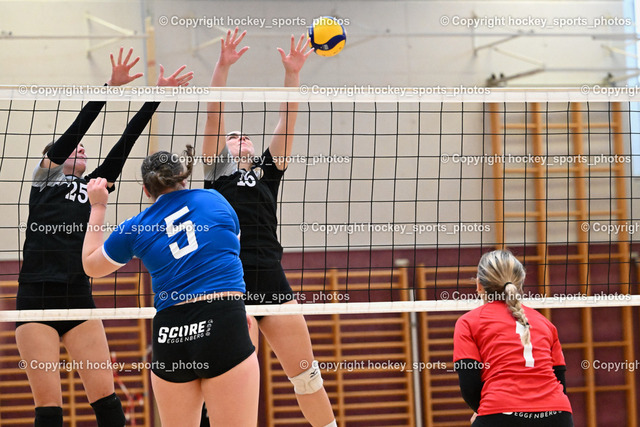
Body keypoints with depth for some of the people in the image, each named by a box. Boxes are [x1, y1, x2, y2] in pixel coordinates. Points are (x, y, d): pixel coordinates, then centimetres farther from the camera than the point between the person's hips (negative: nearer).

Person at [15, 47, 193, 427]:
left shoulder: (95, 186, 18)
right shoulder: (44, 178, 8)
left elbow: (126, 141, 11)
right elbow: (78, 126, -3)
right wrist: (111, 86, -12)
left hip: (79, 299, 4)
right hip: (36, 297, -4)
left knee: (105, 395, -4)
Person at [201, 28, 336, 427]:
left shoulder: (268, 171, 20)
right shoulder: (217, 170, 12)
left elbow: (287, 121, 11)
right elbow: (214, 114, 1)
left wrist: (293, 74, 0)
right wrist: (223, 66, -9)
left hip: (273, 281, 4)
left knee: (305, 371, 5)